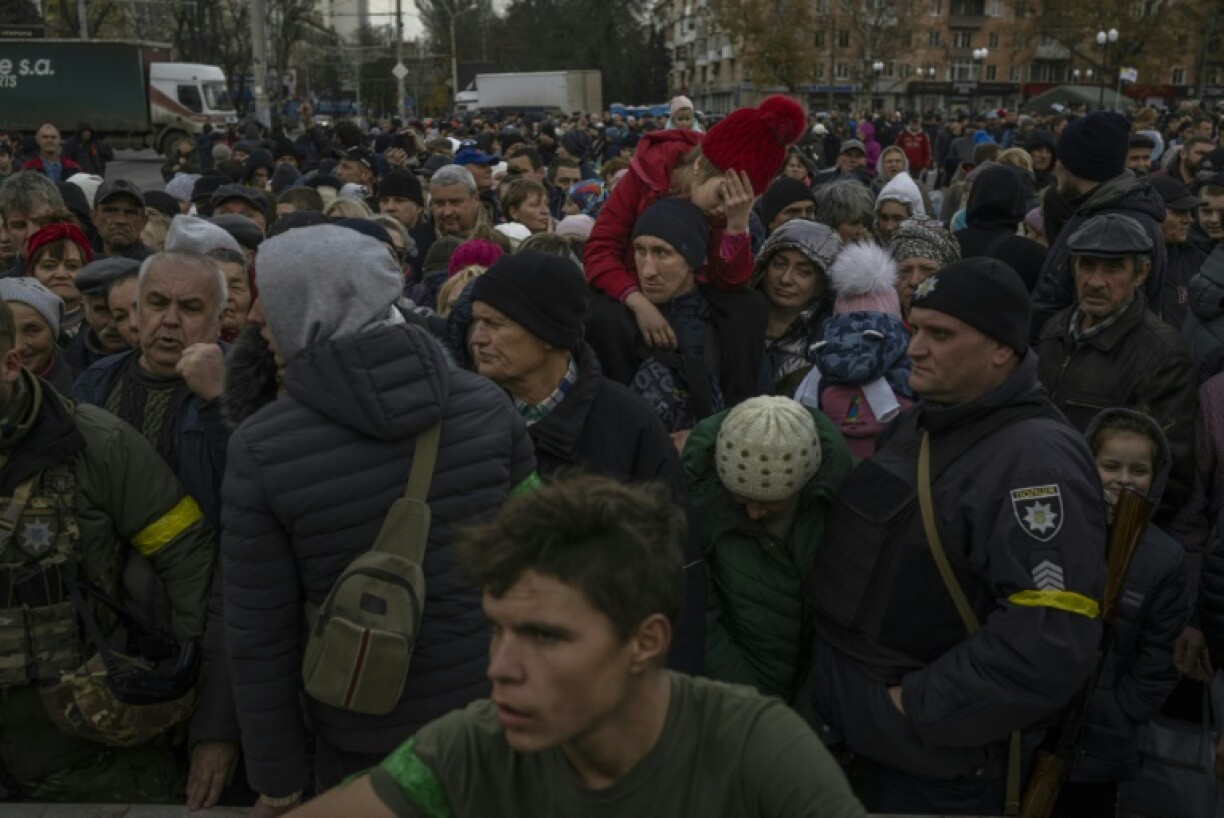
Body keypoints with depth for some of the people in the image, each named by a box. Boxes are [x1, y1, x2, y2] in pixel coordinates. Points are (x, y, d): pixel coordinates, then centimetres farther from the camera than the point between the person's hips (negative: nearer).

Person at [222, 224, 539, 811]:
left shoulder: (261, 448, -17)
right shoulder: (484, 404, -10)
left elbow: (259, 635, -11)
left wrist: (276, 783, 1)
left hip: (362, 740, -2)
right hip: (495, 717, 2)